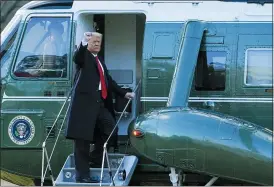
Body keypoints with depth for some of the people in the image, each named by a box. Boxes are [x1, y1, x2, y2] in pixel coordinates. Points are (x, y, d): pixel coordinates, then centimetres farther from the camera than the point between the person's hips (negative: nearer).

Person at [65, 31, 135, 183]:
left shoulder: (100, 60, 26)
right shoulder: (84, 55, 1)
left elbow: (108, 80, 32)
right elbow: (77, 57, -23)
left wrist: (123, 93, 31)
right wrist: (83, 43, -42)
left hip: (99, 102, 8)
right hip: (85, 101, -8)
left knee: (111, 128, 7)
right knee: (83, 138, -7)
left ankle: (97, 156, 27)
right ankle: (82, 174, -7)